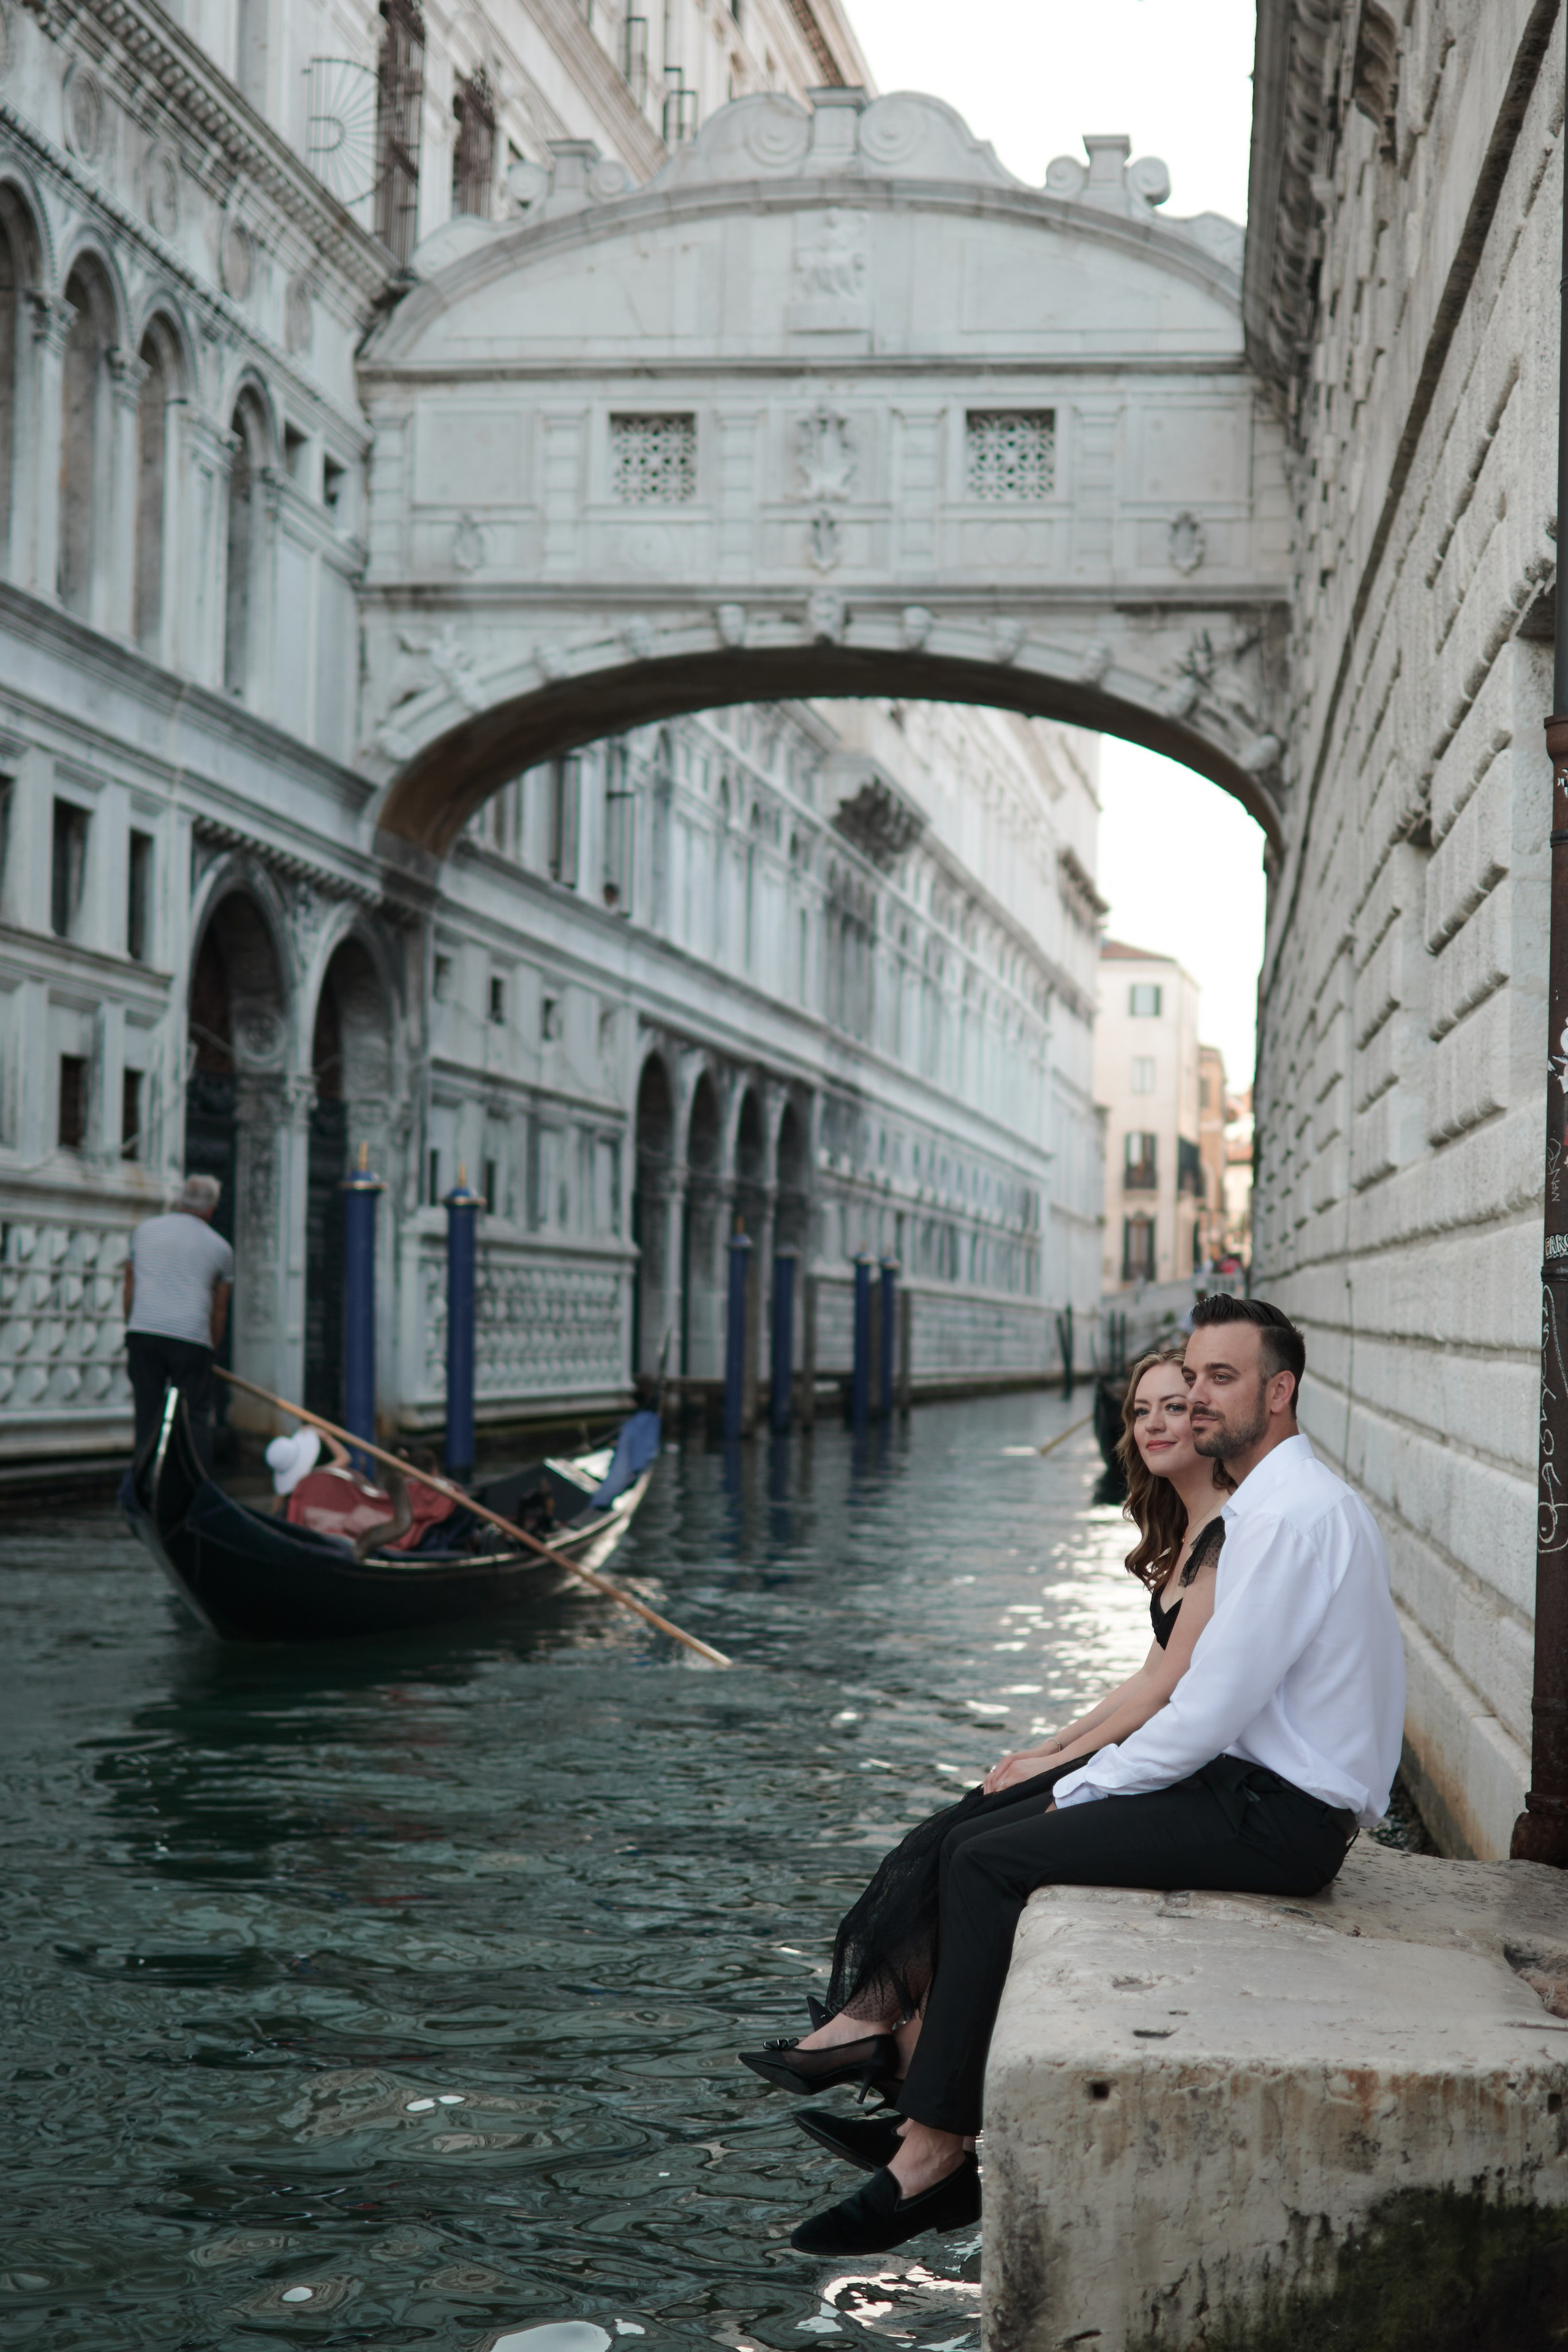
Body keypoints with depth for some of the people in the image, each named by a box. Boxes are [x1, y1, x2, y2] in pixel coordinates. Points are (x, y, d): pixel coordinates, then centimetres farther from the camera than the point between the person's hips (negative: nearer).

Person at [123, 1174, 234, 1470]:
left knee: (147, 1413, 7)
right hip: (192, 1336, -2)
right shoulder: (220, 1248, 9)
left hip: (143, 1333, 2)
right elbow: (219, 1309, 12)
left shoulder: (144, 1230, 14)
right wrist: (211, 1350, 21)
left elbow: (130, 1287, 17)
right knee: (196, 1416, 3)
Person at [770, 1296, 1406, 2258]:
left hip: (1274, 1818, -10)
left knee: (988, 1863, -14)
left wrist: (1080, 1789, -8)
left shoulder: (1291, 1513, -17)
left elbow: (1210, 1711, -20)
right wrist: (1081, 1776, 11)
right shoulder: (1281, 1501, 16)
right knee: (982, 1840, 4)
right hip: (1262, 1789, 10)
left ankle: (932, 2151, -8)